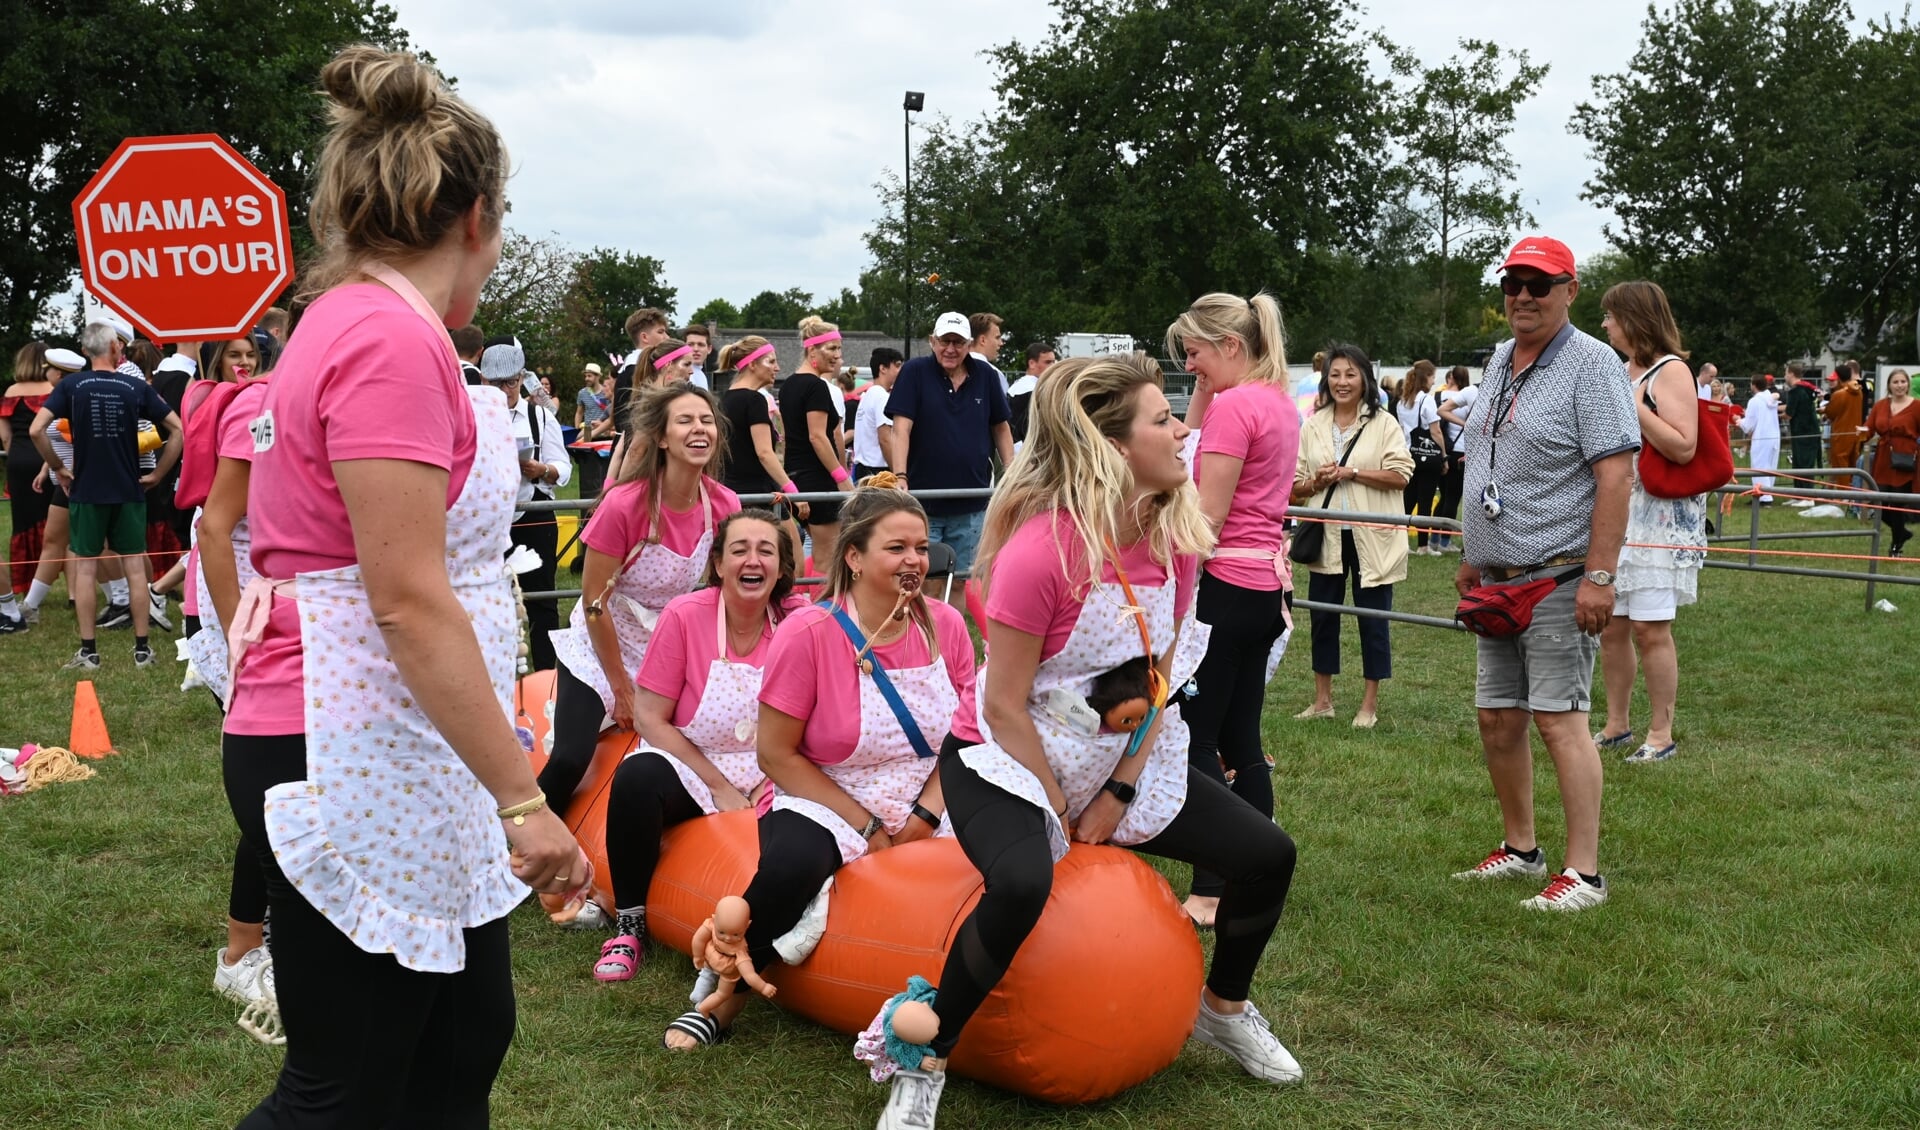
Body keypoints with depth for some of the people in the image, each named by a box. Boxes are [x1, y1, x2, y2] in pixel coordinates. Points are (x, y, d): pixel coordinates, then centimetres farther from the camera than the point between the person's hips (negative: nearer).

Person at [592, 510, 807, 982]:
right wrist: (719, 787, -14)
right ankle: (629, 925, -16)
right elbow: (650, 718, -10)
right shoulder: (685, 615, -11)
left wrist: (772, 782, -14)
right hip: (688, 765, -1)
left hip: (771, 778, 2)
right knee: (636, 778, -33)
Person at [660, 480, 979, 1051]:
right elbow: (777, 754, -10)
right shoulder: (808, 633, -12)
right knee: (789, 866, -36)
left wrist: (927, 813, -9)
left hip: (928, 807, 5)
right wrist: (865, 826, -12)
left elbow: (967, 731, 7)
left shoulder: (945, 626, 0)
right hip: (825, 805, -4)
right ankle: (723, 998, -9)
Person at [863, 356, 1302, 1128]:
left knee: (1267, 856, 0)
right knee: (1022, 886, -37)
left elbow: (1158, 677, -1)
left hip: (1122, 762, 7)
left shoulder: (1174, 536, -7)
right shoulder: (1041, 550, -28)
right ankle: (923, 1065, -15)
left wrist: (1118, 794, -7)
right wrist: (1061, 817, -15)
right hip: (1009, 763, -7)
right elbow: (1004, 707, -22)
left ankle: (1224, 1011, 28)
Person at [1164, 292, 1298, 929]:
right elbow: (1192, 447, 22)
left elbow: (1206, 517, -17)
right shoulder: (1281, 404, 14)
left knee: (1194, 739, -3)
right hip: (1269, 584, 10)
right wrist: (1203, 390, 12)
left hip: (1227, 584, -9)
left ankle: (1211, 892, -2)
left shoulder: (1234, 406, -14)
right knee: (1241, 740, 14)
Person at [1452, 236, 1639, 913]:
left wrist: (1599, 576, -22)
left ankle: (1584, 873, -2)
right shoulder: (1499, 361, 14)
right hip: (1498, 579, 8)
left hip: (1558, 578, -8)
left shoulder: (1590, 364, -11)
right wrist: (1472, 557, 20)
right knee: (1497, 718, 12)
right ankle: (1520, 849, 27)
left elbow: (1616, 475, -17)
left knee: (1559, 719, -9)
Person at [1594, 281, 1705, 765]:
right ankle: (1617, 725, 19)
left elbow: (1684, 446, -18)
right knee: (1609, 625, 8)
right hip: (1614, 513, 8)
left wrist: (1634, 407, -19)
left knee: (1649, 627, -7)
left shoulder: (1671, 370, -8)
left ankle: (1661, 735, 2)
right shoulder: (1622, 371, 17)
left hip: (1660, 516, -8)